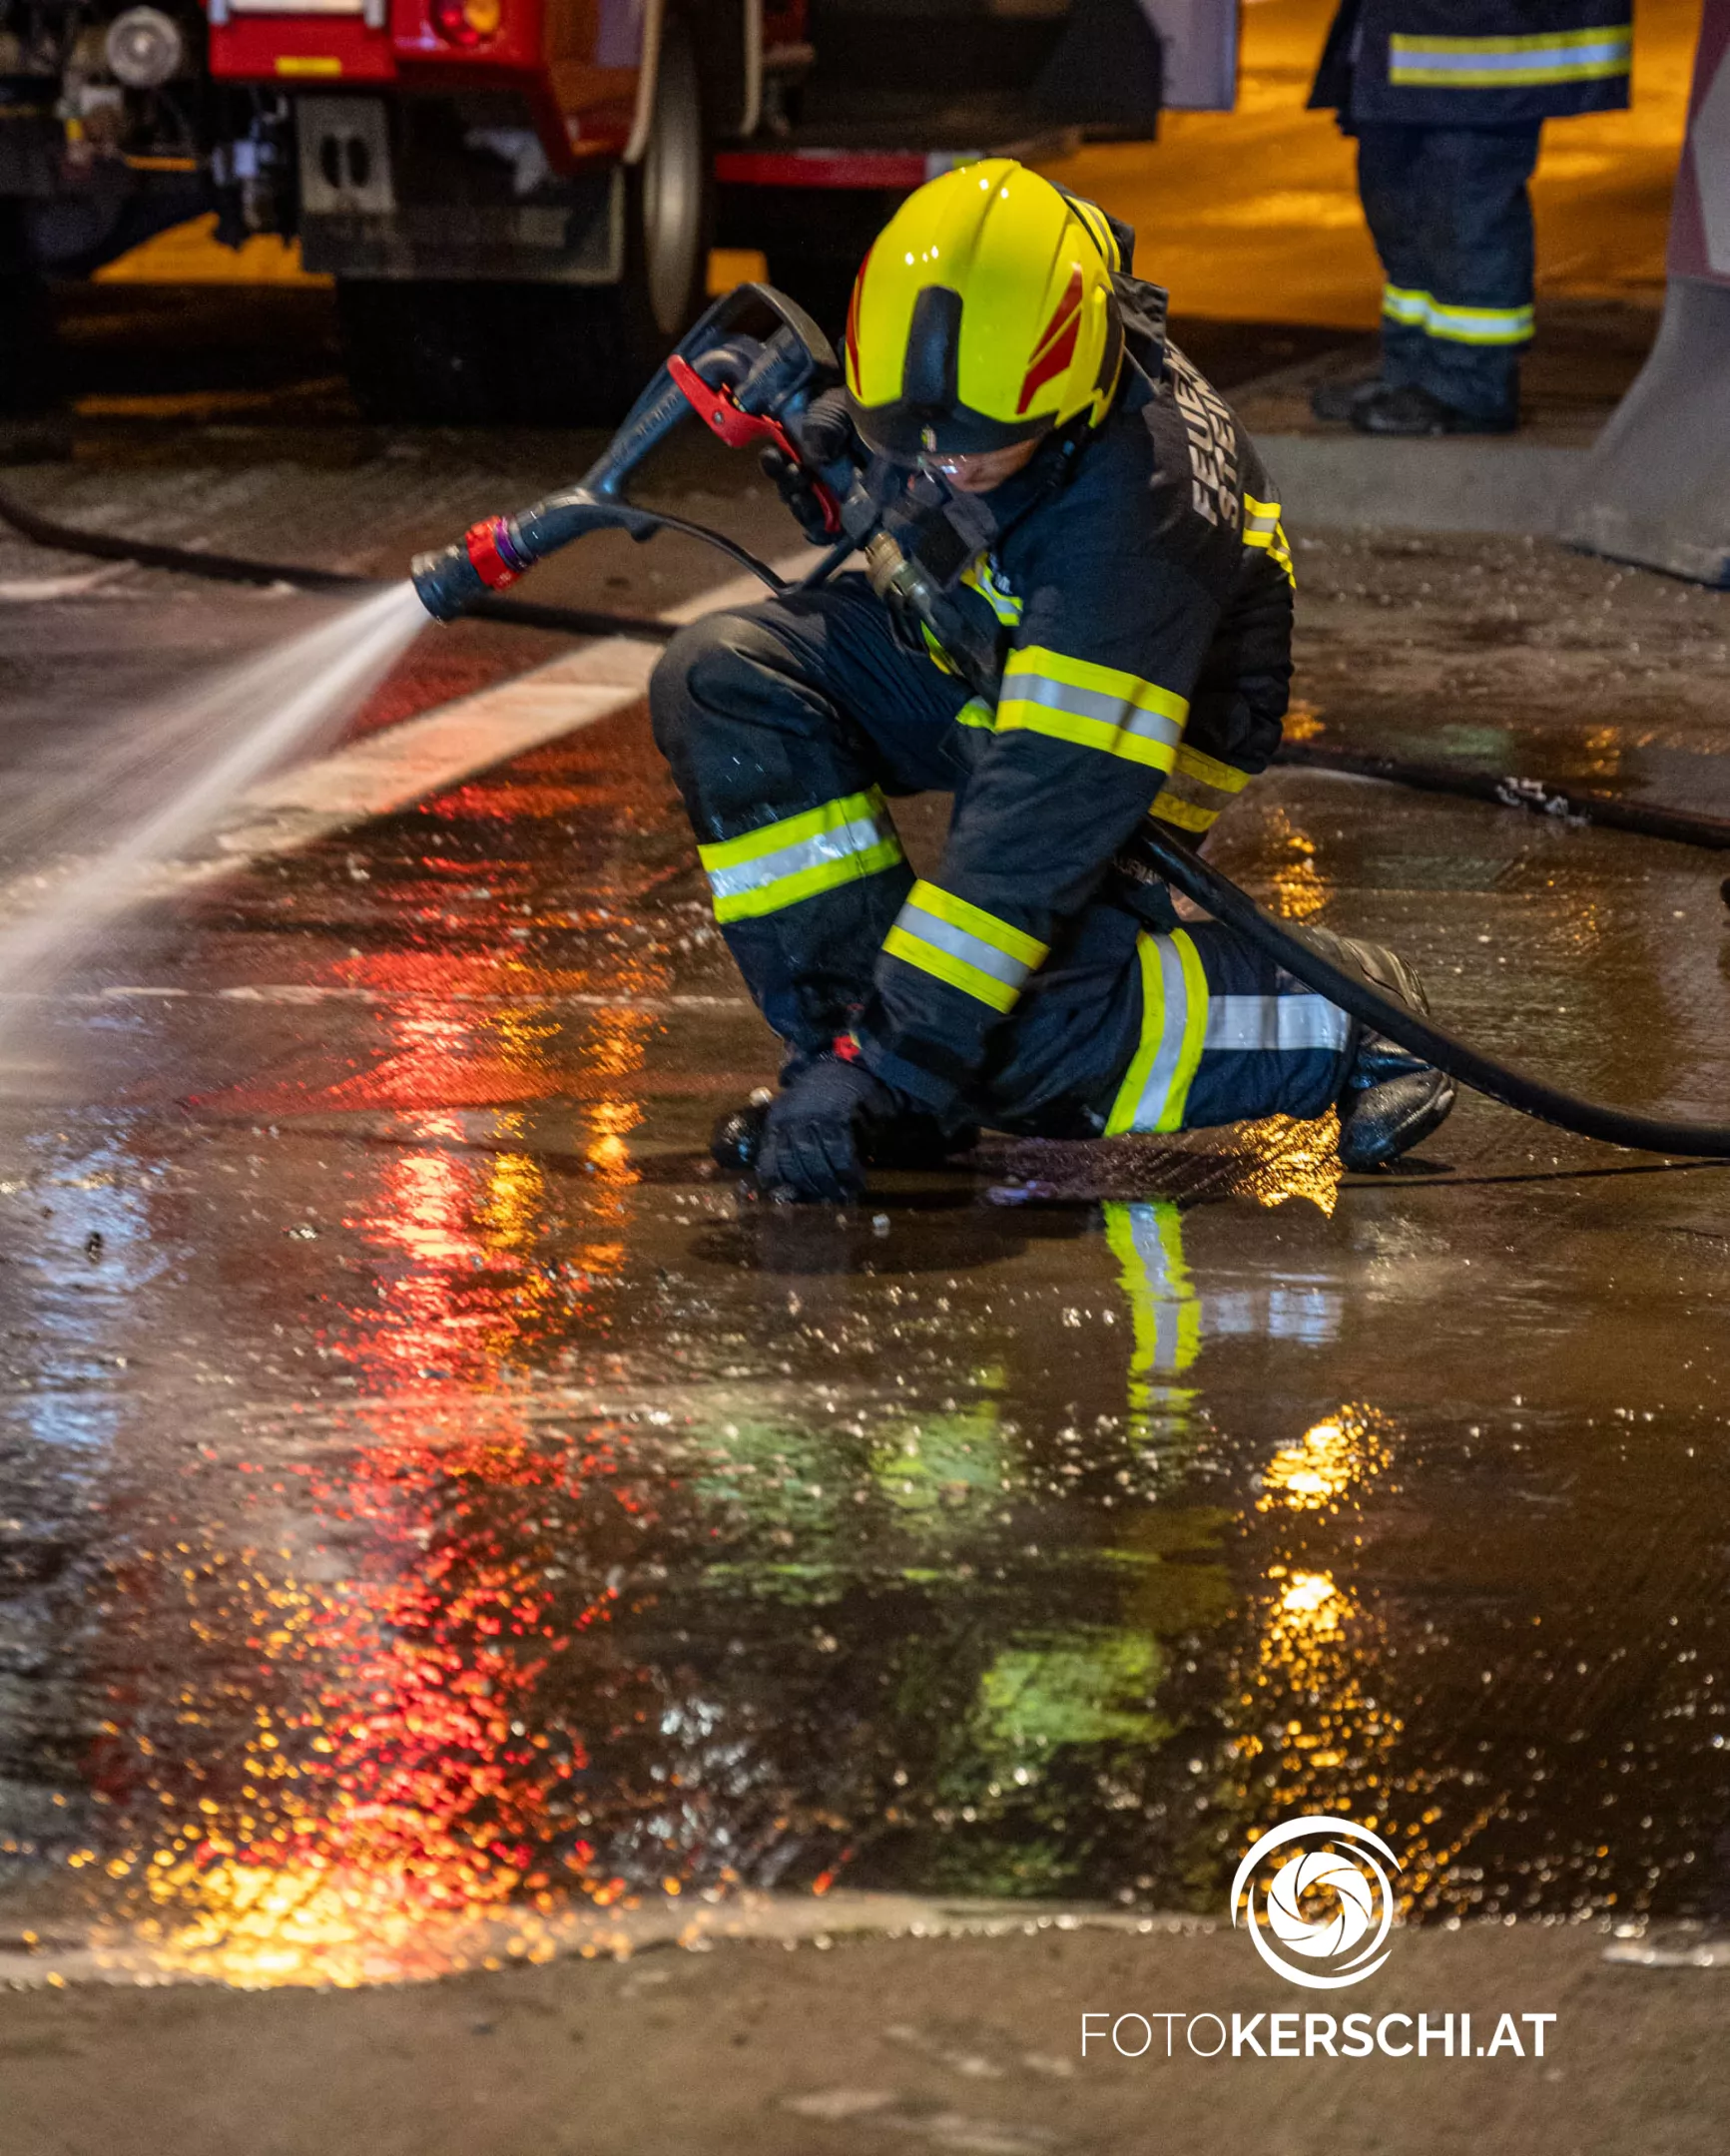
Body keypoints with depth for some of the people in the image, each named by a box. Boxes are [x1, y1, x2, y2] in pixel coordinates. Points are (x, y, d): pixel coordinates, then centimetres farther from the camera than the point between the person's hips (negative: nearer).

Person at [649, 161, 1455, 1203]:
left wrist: (893, 1057, -42)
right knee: (721, 678, -18)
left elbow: (1042, 814, -41)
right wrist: (829, 444, -11)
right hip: (968, 643, 7)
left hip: (1130, 723, -7)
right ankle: (850, 1023, -12)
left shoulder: (1136, 504, -41)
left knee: (1005, 1034, -25)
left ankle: (1343, 1017, -4)